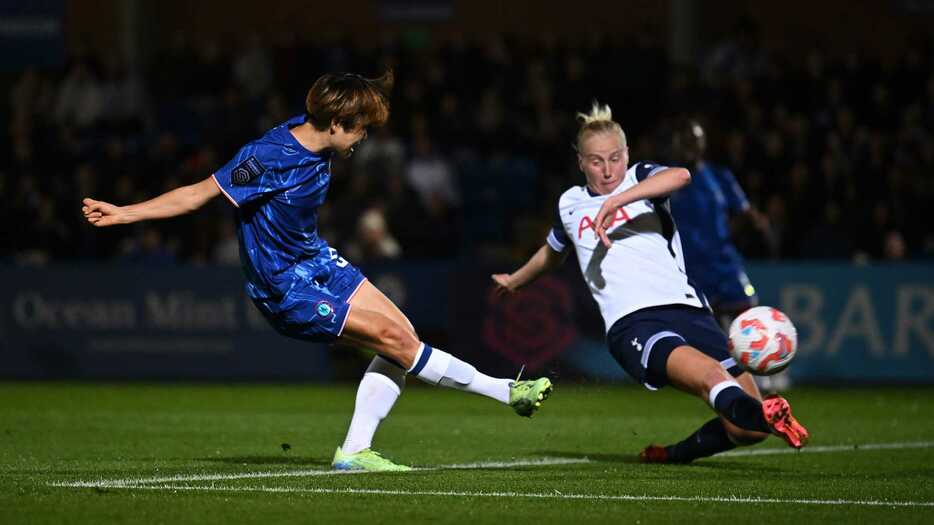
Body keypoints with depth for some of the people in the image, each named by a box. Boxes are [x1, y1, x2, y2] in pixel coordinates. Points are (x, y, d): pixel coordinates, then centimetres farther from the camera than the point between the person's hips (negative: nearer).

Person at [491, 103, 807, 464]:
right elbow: (553, 252, 46)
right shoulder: (570, 205, 22)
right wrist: (514, 280, 64)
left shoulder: (641, 178, 13)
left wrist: (616, 201, -22)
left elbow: (680, 176, -13)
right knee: (709, 374, -35)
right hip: (631, 323, -1)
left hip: (685, 307, 1)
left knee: (748, 429, -12)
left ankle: (682, 451, 16)